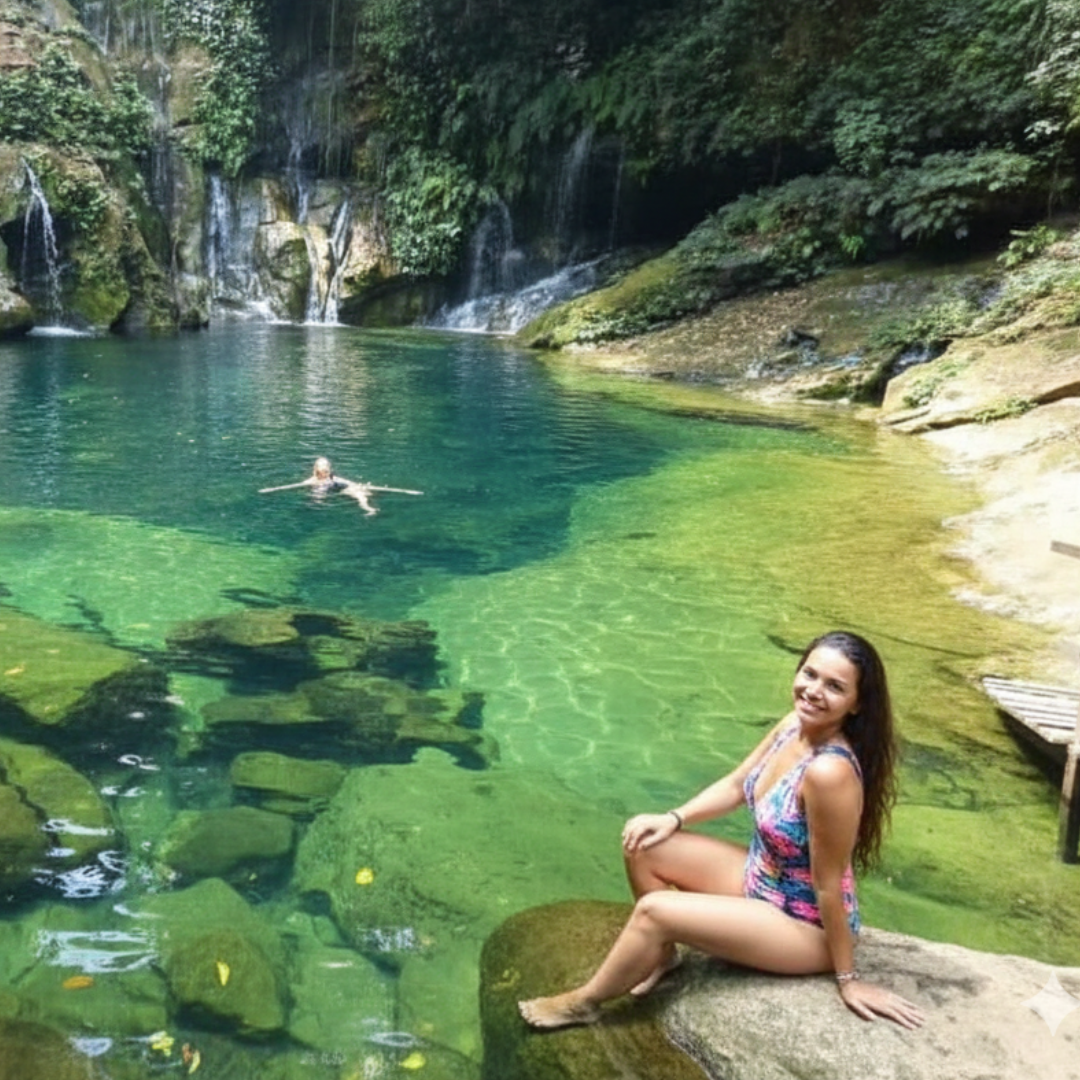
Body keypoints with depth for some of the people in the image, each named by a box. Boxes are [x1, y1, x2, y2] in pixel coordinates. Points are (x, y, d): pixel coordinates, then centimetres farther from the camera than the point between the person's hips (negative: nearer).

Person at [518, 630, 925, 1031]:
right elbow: (736, 785, 5)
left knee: (654, 910, -17)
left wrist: (847, 979, -15)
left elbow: (828, 884, -26)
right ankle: (662, 952, 25)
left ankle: (584, 1001, 9)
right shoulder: (798, 724, -9)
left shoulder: (829, 771, -35)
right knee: (644, 846, 1)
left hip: (806, 925, -8)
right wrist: (674, 818, -6)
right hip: (760, 879, 8)